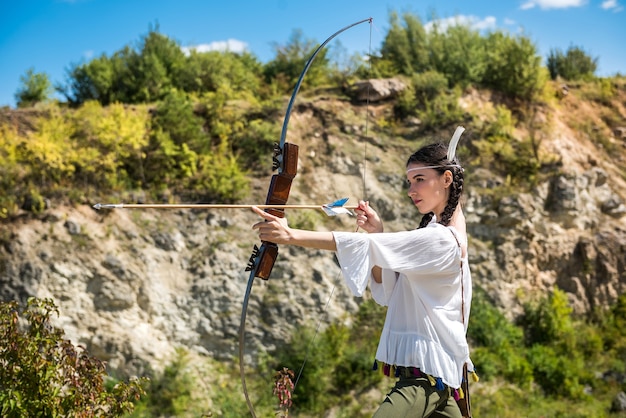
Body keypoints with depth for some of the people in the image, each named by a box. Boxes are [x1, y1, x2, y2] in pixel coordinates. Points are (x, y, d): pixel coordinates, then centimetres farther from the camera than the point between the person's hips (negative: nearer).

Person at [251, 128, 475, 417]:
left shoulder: (441, 239, -16)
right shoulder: (441, 232, 14)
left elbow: (366, 246, -26)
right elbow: (387, 290, 13)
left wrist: (292, 235, -30)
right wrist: (377, 234, -1)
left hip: (423, 375, -10)